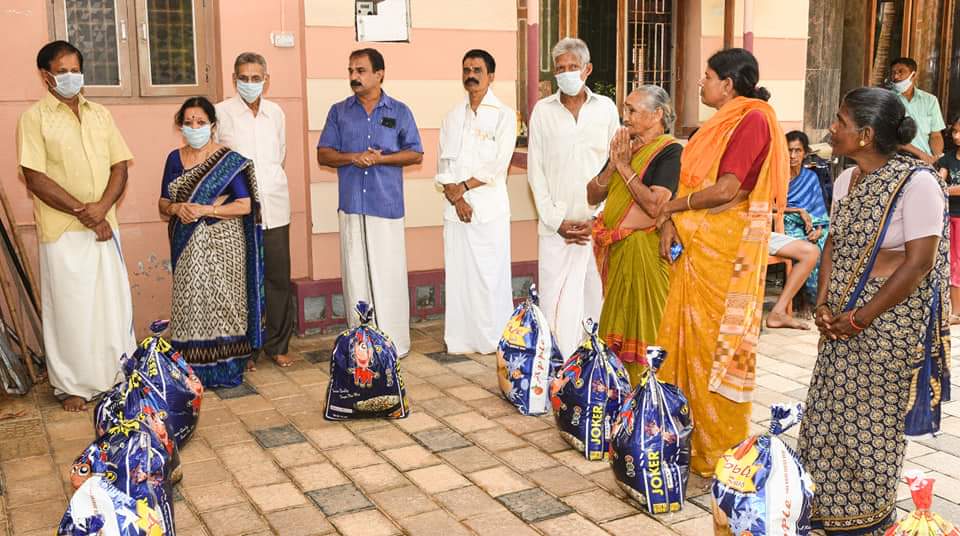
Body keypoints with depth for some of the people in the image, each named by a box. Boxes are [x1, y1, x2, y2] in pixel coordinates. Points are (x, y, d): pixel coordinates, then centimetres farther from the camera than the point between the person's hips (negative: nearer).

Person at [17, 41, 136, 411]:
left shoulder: (100, 115, 11)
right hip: (63, 231, -4)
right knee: (70, 308, 3)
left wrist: (102, 207, -11)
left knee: (113, 303, 10)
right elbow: (36, 178, -10)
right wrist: (82, 213, -14)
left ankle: (118, 375, 23)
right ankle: (72, 385, 15)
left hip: (105, 226, 4)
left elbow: (120, 167, 6)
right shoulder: (35, 118, -3)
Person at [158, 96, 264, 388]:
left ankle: (225, 368, 3)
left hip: (221, 244, -4)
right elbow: (162, 204, 14)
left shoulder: (229, 160, -3)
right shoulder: (175, 158, 11)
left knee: (220, 302, -5)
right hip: (187, 245, 4)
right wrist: (176, 208, -10)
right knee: (189, 303, 1)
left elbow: (245, 205, -8)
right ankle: (194, 370, 8)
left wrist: (205, 210, -17)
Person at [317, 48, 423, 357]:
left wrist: (381, 158, -10)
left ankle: (394, 344, 5)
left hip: (387, 205, -2)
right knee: (355, 275, 3)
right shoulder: (339, 112, 11)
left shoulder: (399, 112, 7)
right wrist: (352, 158, -11)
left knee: (390, 275, -3)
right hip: (351, 206, 2)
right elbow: (323, 154, 8)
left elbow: (416, 154, 5)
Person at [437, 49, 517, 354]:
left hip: (489, 208, -4)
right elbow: (444, 165, 7)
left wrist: (461, 187, -10)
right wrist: (456, 198, -8)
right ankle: (460, 338, 14)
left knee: (490, 273, -2)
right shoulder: (454, 116, 14)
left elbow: (497, 167, -8)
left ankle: (494, 340, 7)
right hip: (456, 207, 4)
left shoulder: (503, 115, 0)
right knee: (457, 272, 5)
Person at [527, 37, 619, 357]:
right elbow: (536, 171, 4)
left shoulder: (606, 108, 7)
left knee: (596, 298, 4)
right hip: (557, 225, 0)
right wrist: (557, 221, -4)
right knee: (555, 301, -3)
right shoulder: (543, 111, 7)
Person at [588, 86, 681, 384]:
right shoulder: (625, 147, 13)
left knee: (642, 325, -1)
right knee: (617, 327, 14)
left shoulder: (669, 151, -9)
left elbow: (655, 205, -22)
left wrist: (624, 166, -13)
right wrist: (613, 165, -5)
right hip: (613, 249, 8)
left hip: (644, 250, -8)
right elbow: (592, 196, 10)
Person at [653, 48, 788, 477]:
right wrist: (671, 222, 1)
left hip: (728, 247, -9)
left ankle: (719, 448, 10)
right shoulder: (723, 121, 16)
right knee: (693, 333, 11)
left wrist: (673, 207, -7)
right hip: (698, 244, 9)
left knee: (717, 341, -2)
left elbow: (726, 189, -20)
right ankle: (692, 433, 22)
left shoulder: (753, 119, -13)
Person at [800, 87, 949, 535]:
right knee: (828, 413, 12)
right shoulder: (846, 180, 7)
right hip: (844, 317, 7)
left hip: (890, 318, -7)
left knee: (873, 420, 5)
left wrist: (861, 318, -17)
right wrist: (823, 303, -1)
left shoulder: (916, 183, -17)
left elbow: (919, 264, -18)